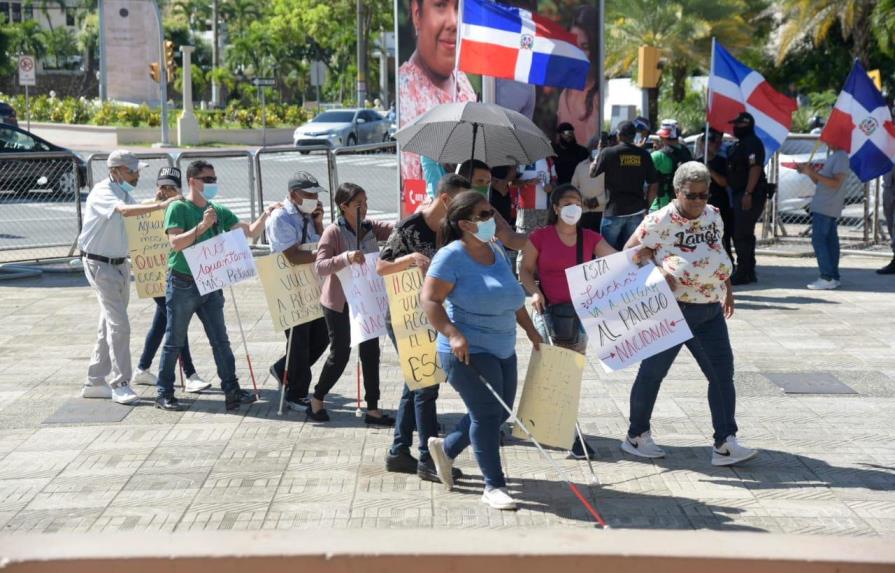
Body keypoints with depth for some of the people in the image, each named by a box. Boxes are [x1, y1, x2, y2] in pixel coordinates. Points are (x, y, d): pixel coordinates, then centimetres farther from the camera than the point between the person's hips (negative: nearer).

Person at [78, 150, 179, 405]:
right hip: (100, 264, -9)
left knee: (109, 324, 13)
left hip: (120, 263, 9)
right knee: (119, 325, -12)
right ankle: (120, 384, -5)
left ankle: (95, 382, 21)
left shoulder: (125, 192, 10)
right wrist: (160, 206, -44)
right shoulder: (102, 192, -19)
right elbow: (125, 211, -37)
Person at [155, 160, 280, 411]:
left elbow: (250, 232, 5)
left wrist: (266, 215, -10)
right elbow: (175, 243, -19)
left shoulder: (219, 211, 9)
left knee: (221, 341, 2)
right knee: (174, 342, 4)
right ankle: (164, 393, 14)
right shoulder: (178, 208, -8)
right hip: (183, 284, -5)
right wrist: (202, 226, -25)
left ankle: (232, 392, 2)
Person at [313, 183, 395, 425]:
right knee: (340, 353, 2)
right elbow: (320, 266, -23)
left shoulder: (370, 227, 3)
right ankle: (316, 401, 23)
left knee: (371, 352, 5)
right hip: (339, 303, -6)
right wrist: (346, 258, -37)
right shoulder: (333, 232, -15)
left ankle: (372, 409, 12)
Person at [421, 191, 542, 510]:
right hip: (468, 351, -8)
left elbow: (512, 296, 21)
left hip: (503, 349, 9)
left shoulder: (495, 251, 10)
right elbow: (429, 300, -18)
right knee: (487, 413, -5)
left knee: (500, 412, 14)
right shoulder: (451, 256, -14)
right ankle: (493, 486, 7)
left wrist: (530, 329, 19)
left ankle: (446, 448, 34)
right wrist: (452, 334, -28)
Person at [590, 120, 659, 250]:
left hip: (613, 211, -3)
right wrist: (646, 205, 13)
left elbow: (592, 172, 5)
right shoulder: (643, 154, -1)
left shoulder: (608, 153, -9)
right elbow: (653, 184, 2)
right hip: (637, 211, 3)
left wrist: (598, 154, 20)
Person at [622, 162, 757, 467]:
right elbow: (631, 252, -8)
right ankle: (637, 436, 21)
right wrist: (658, 273, -20)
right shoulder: (660, 221, -13)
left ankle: (725, 444, -1)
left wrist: (727, 288, 21)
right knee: (652, 372, 5)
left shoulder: (713, 216, 7)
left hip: (710, 310, 6)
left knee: (722, 372, -2)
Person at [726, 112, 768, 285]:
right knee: (744, 234, 15)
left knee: (742, 234, -12)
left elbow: (755, 168, -23)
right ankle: (749, 272, 22)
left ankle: (743, 273, -10)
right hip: (741, 194, 11)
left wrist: (748, 193, -28)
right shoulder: (740, 144, 20)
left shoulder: (752, 143, -13)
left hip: (749, 195, -11)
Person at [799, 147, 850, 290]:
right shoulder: (832, 157, 19)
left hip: (825, 208, -10)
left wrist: (813, 173, -23)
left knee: (818, 240, -12)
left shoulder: (841, 157, -11)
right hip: (823, 207, 10)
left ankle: (828, 278, -14)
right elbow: (820, 182, 23)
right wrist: (809, 172, 7)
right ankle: (834, 277, 13)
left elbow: (836, 183, -21)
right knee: (830, 240, 10)